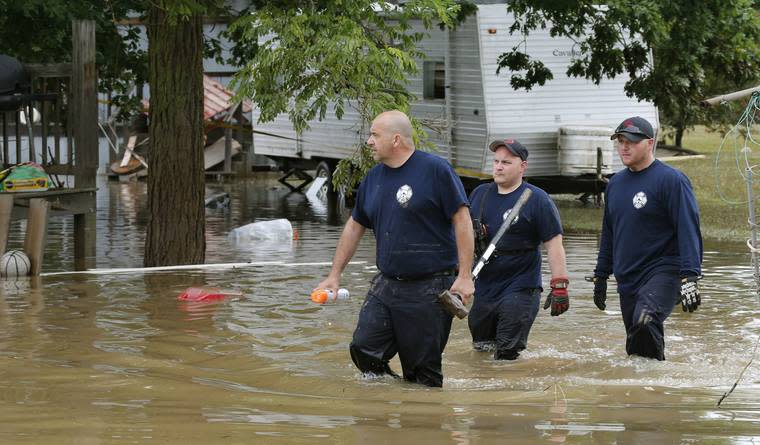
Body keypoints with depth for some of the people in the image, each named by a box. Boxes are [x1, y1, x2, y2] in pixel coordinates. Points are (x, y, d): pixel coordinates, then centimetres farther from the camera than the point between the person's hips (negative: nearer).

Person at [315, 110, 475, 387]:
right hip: (386, 285, 6)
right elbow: (354, 227, 22)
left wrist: (464, 276, -15)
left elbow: (462, 220, -10)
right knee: (364, 351, -4)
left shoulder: (435, 170, -9)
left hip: (429, 288, -6)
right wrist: (334, 275, 20)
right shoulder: (373, 178, 11)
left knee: (422, 369, -2)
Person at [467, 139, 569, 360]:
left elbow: (554, 245, -11)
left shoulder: (537, 199, -8)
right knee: (480, 344, 15)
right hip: (484, 289, 6)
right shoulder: (479, 194, 9)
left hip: (520, 291, -6)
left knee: (506, 356, -8)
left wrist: (559, 287, -18)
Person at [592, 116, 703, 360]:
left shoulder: (671, 180, -8)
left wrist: (689, 277, -22)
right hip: (627, 281, 7)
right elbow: (608, 233, 24)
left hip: (663, 273, -7)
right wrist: (600, 276, 23)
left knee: (645, 322, -32)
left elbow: (688, 229, -14)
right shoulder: (615, 183, 14)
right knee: (635, 348, 9)